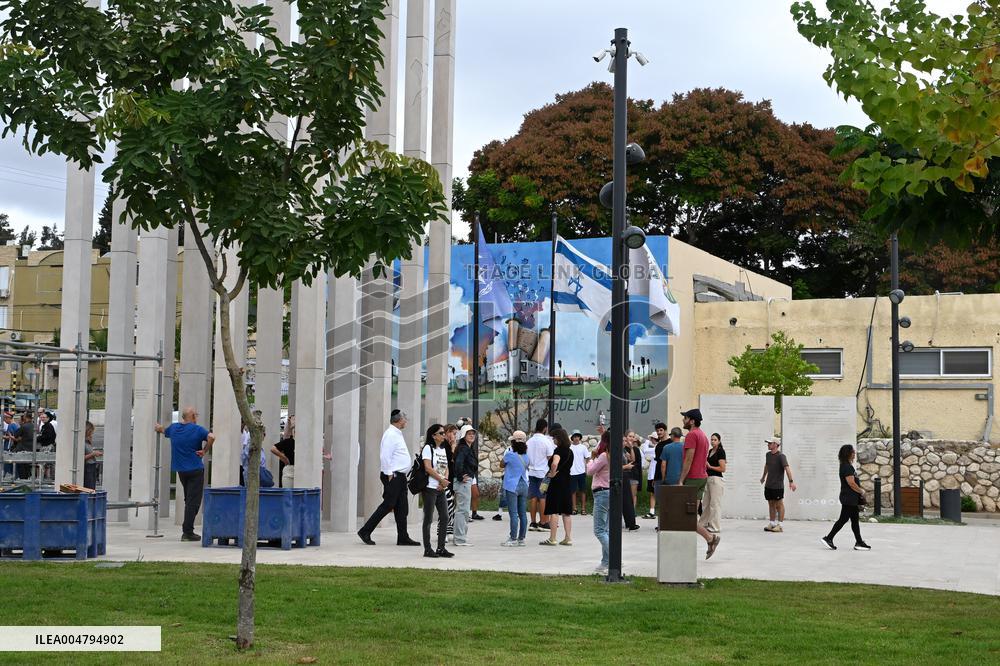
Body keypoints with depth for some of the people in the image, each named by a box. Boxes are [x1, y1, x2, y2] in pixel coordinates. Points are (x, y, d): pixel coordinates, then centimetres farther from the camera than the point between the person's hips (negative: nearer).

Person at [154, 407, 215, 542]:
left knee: (188, 500, 20)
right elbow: (211, 437, -27)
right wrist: (204, 451, -13)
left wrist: (158, 427, 52)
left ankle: (187, 530, 22)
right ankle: (187, 532, -8)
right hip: (195, 469, -6)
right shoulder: (197, 429, -10)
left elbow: (163, 431, 29)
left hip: (180, 470, 6)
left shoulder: (174, 428, 7)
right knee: (193, 501, -4)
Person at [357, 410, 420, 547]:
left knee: (402, 508, 9)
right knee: (387, 505, -7)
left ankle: (403, 538, 12)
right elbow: (385, 456, -20)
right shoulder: (390, 434, -14)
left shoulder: (397, 434, 17)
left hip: (400, 476, 10)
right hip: (393, 476, -10)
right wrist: (389, 475, -19)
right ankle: (365, 532, -1)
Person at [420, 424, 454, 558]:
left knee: (444, 518, 4)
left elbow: (446, 468, 14)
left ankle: (441, 548, 10)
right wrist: (441, 480, -11)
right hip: (430, 487, -8)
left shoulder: (443, 449, 17)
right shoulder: (428, 448, -7)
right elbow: (428, 468, -15)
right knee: (428, 518, -3)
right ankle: (427, 549, 1)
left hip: (441, 488, 8)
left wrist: (444, 481, -4)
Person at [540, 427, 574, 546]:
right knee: (566, 512, 10)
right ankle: (568, 538, 10)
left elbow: (555, 463, -32)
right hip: (567, 483, 8)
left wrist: (552, 473, -16)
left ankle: (552, 539, -2)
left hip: (557, 482, -8)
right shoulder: (570, 451, 11)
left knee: (554, 511, -3)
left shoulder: (559, 450, -14)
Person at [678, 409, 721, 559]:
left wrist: (681, 481, -18)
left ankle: (710, 538, -11)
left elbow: (688, 460, -19)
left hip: (692, 479, -9)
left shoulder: (692, 435, -13)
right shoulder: (703, 436, 17)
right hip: (703, 478, 10)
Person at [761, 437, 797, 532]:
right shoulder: (768, 454, 9)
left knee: (779, 505, 0)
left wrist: (791, 481, -33)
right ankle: (771, 524, 18)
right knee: (771, 504, 11)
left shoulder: (781, 456, -14)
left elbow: (787, 468, -23)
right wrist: (763, 477, 39)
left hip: (778, 486, -7)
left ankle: (779, 525, 3)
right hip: (768, 485, 7)